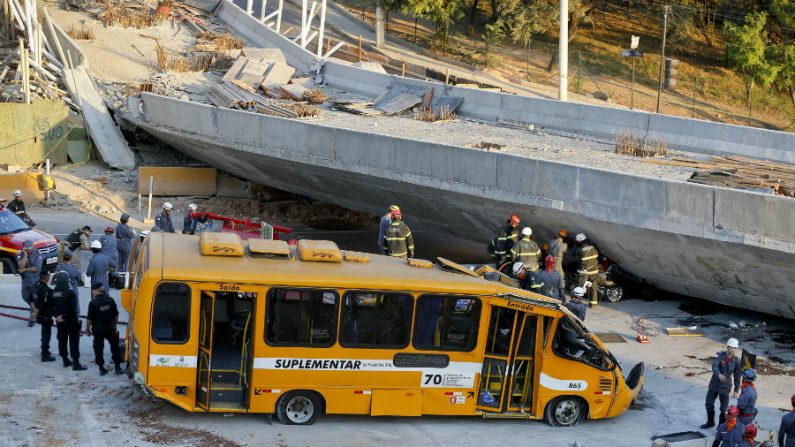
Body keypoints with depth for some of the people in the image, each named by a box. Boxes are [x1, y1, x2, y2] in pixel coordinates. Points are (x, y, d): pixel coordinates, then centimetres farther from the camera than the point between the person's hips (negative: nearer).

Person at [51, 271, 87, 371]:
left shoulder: (53, 294, -2)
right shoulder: (70, 293, -18)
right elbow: (73, 308, -22)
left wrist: (57, 316, -3)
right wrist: (64, 316, -14)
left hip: (60, 322, 5)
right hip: (71, 321, -5)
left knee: (62, 340, 17)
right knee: (74, 342, -1)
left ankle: (65, 360, 26)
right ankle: (76, 363, -3)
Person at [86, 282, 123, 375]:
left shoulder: (93, 303, -14)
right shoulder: (110, 300, -1)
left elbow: (89, 318, -12)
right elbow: (116, 315, 5)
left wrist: (87, 329, 1)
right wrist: (114, 325, 18)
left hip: (98, 329, -3)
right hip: (110, 328, 3)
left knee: (98, 348, 8)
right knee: (115, 347, 14)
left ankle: (101, 368, 11)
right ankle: (118, 367, 14)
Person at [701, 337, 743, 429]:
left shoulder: (736, 361, -12)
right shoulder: (720, 355, -16)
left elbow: (737, 376, -4)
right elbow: (714, 365, -32)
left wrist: (736, 390, -3)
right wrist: (719, 374, -52)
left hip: (725, 387, -1)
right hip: (714, 384, 2)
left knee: (724, 408, 1)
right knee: (709, 404, 16)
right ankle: (710, 422, 39)